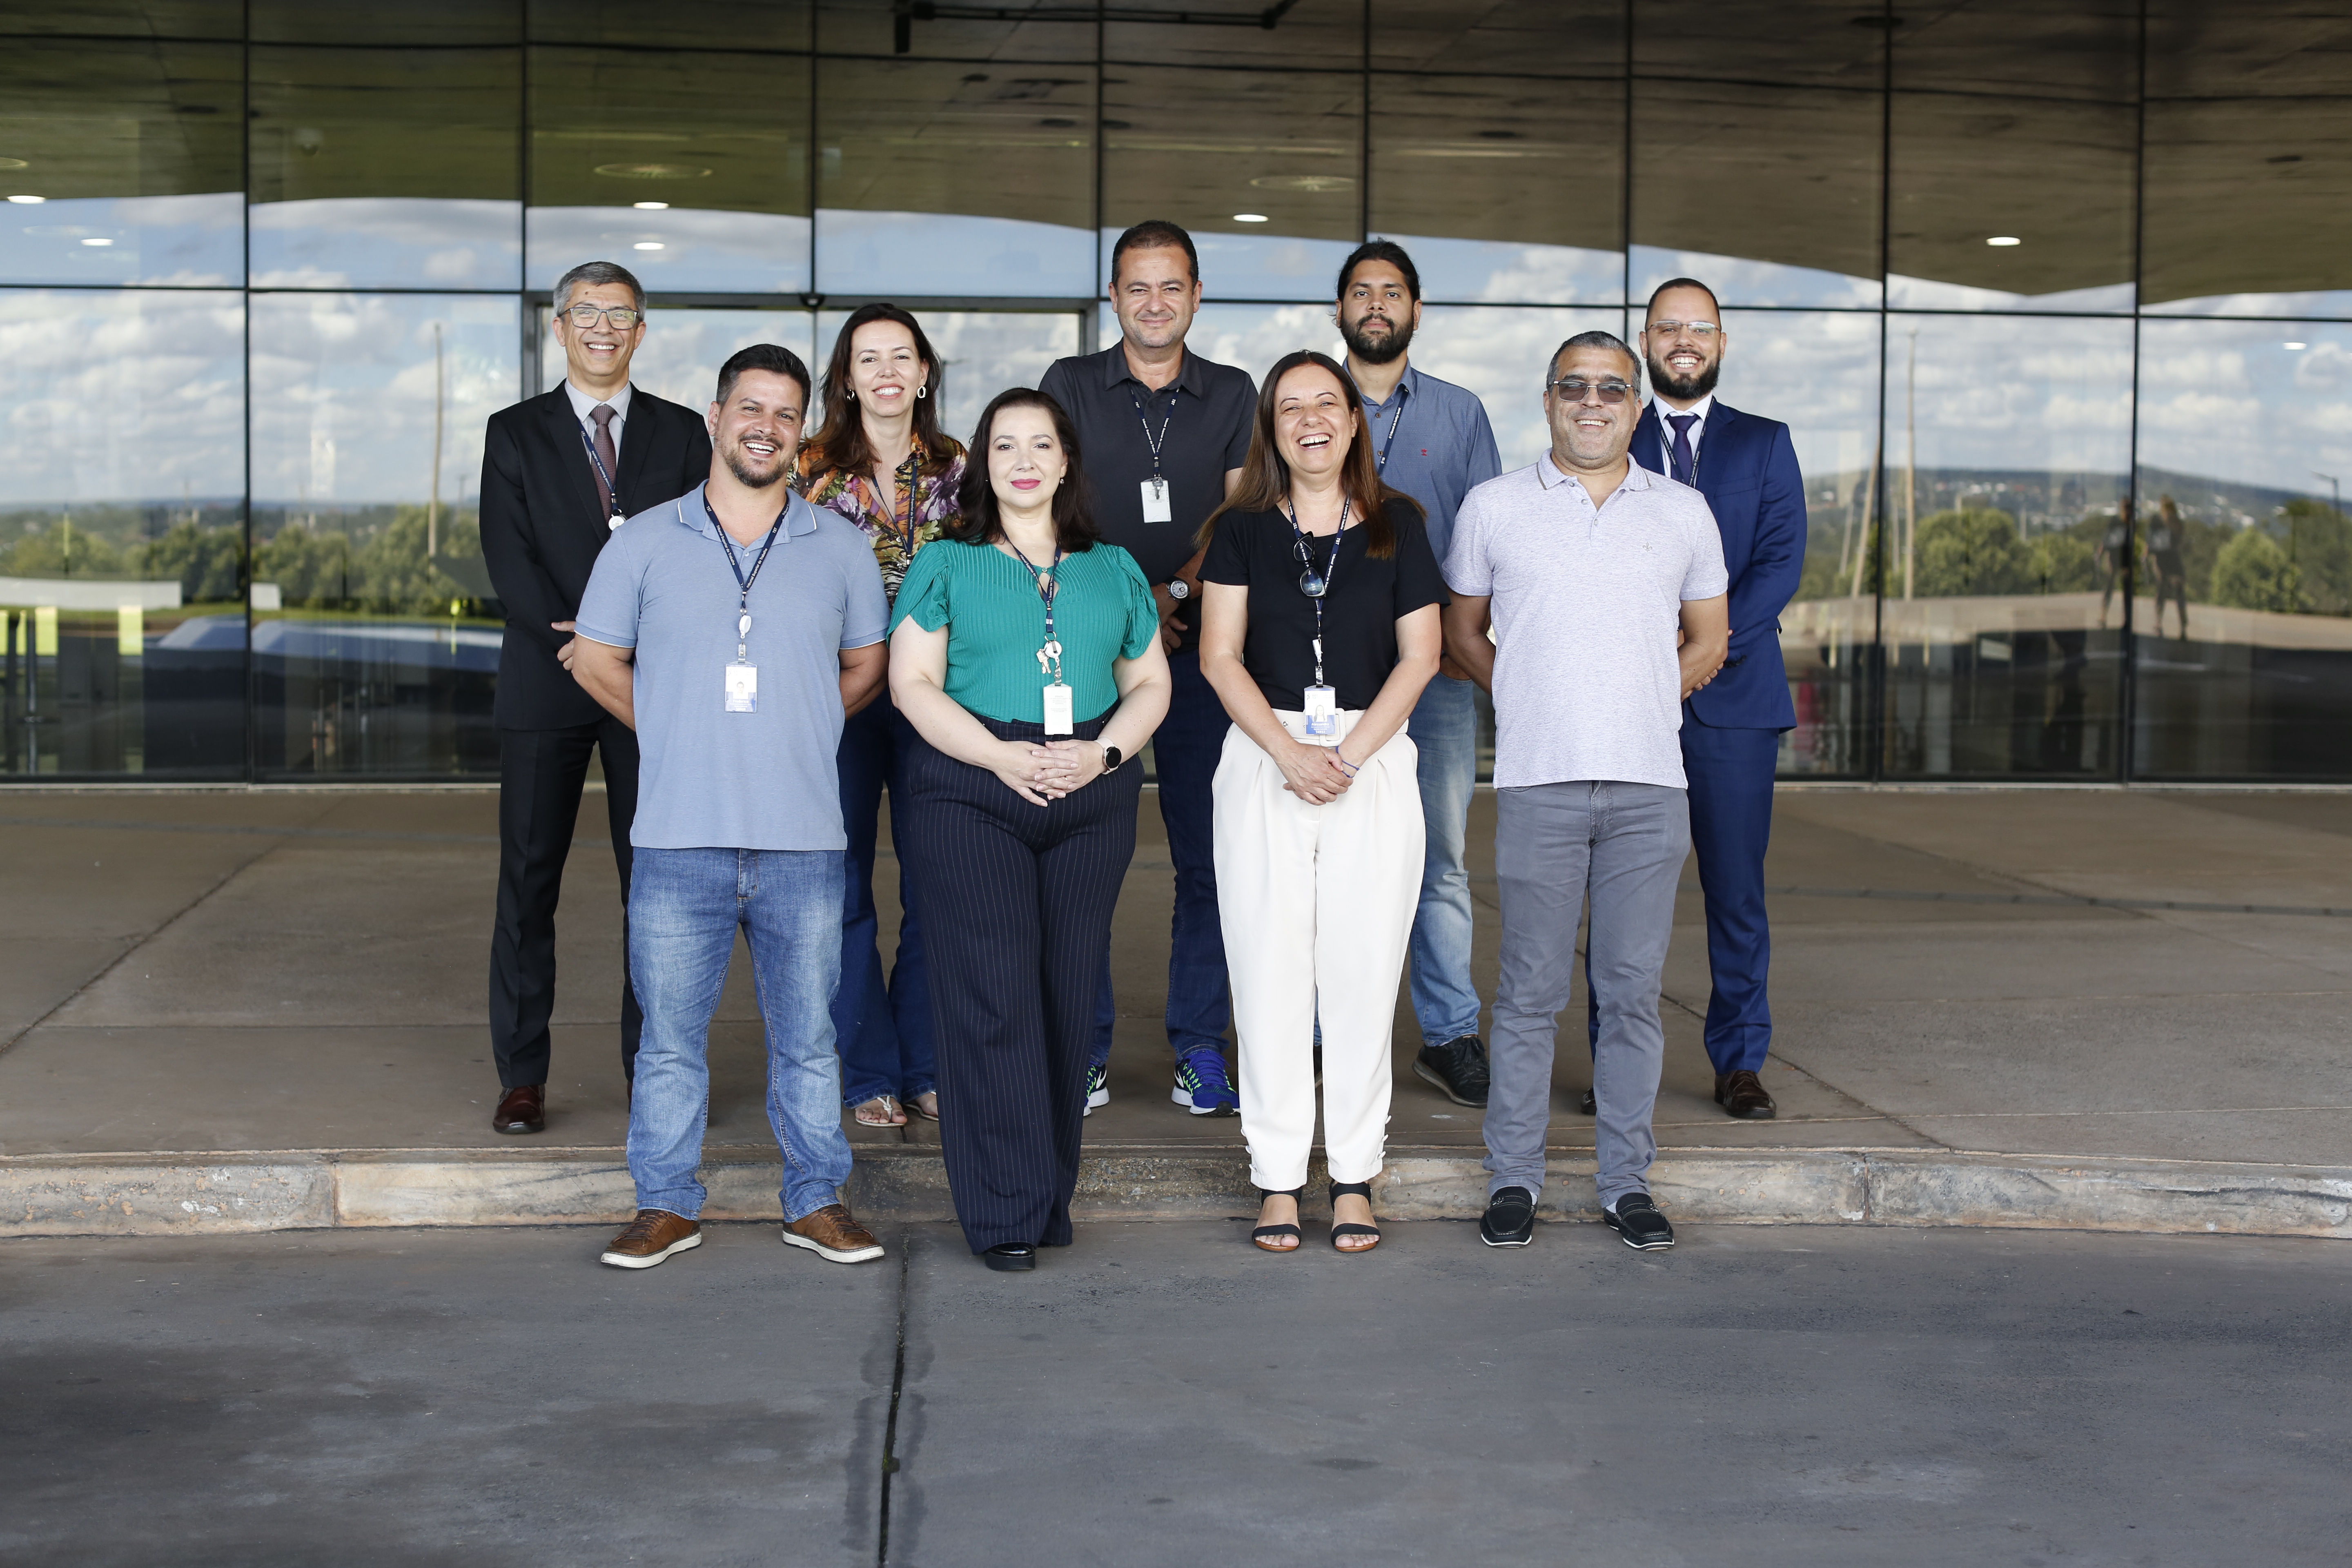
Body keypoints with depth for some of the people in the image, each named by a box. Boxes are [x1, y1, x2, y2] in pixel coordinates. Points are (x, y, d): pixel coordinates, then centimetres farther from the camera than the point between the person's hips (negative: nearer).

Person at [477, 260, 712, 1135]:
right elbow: (508, 558, -2)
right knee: (528, 882, 0)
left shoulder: (681, 434, 10)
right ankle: (522, 1078, 7)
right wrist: (573, 642, -16)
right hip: (544, 684, -1)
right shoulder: (516, 434, 8)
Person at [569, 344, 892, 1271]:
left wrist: (793, 736, 10)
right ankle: (666, 1204, 17)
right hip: (680, 838, -1)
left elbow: (867, 665, 17)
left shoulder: (841, 549, 7)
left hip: (805, 840, 1)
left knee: (807, 1034, 8)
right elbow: (597, 661, 12)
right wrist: (676, 736, 10)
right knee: (671, 1032, 5)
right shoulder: (646, 543, 4)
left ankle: (816, 1202, 19)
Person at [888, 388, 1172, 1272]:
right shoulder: (947, 565, 7)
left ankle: (1053, 1199, 12)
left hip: (1093, 800, 3)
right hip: (971, 795, -3)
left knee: (1068, 994, 2)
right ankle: (1005, 1215, -3)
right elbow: (913, 683, 1)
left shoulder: (1114, 569, 16)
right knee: (992, 997, -8)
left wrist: (1102, 752, -5)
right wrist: (1002, 755, -12)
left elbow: (1150, 683, 15)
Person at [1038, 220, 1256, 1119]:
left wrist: (1179, 589, -13)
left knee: (1209, 857, 0)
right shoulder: (1070, 387, 7)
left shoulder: (1233, 396, 10)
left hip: (1200, 648, 1)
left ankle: (1199, 1047, 10)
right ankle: (1084, 1046, 9)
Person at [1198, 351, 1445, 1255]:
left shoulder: (1396, 526, 6)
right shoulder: (1241, 529, 6)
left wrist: (1351, 754, -9)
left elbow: (1420, 655, 2)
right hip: (1263, 763, 0)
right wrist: (1289, 752, -12)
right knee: (1268, 971, 0)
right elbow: (1220, 656, 0)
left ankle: (1355, 1175, 10)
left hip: (1374, 763, 0)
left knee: (1362, 970, 1)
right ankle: (1277, 1176, 8)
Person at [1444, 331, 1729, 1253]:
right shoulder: (1494, 508, 7)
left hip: (1649, 785, 1)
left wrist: (1638, 706, 7)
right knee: (1531, 990, 1)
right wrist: (1532, 702, 6)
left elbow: (1709, 639, 19)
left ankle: (1627, 1181, 13)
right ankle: (1513, 1178, 10)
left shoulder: (1684, 512, 11)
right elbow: (1461, 630, 16)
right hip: (1537, 784, -1)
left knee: (1633, 989, 4)